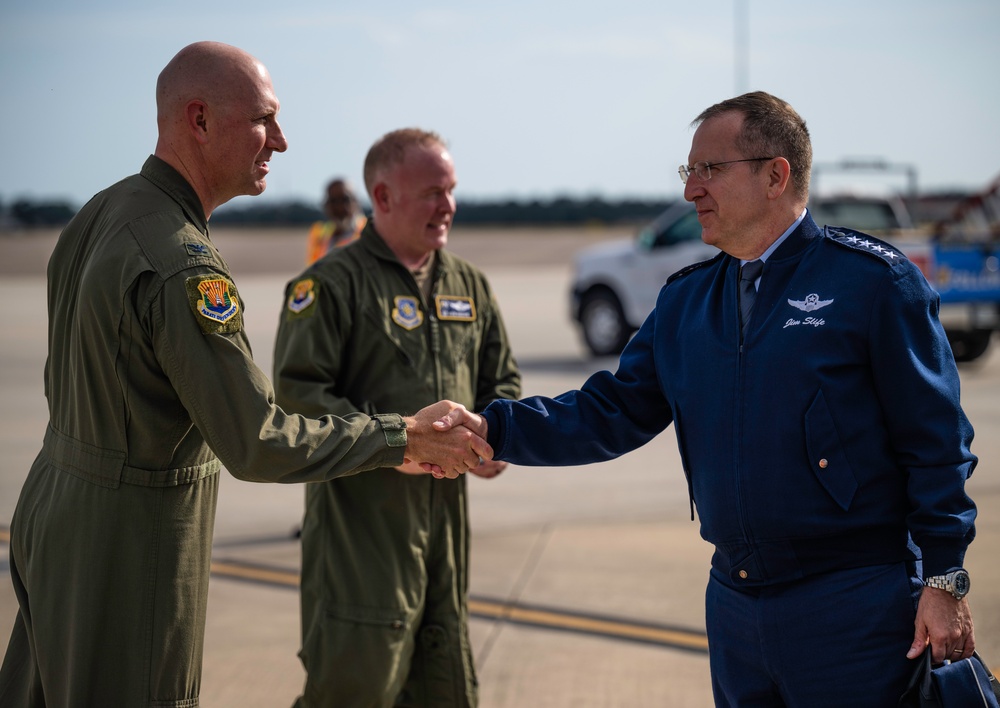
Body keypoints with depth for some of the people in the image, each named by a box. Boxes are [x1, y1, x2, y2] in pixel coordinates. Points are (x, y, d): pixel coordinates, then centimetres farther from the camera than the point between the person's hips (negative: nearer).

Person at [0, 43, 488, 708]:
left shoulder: (99, 215, 4)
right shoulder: (182, 265, -26)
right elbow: (258, 446, -26)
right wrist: (401, 437, -17)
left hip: (55, 505, 10)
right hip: (129, 544, -10)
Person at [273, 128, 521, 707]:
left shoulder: (469, 284, 14)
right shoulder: (333, 282, -7)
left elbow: (502, 378, 23)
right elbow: (295, 392, -14)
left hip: (445, 503, 7)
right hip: (360, 509, -6)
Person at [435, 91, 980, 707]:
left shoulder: (872, 280, -6)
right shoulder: (685, 301, 12)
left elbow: (935, 440, -7)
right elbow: (614, 412, 10)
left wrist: (943, 580, -11)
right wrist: (492, 429, -3)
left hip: (852, 609, -6)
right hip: (735, 604, 6)